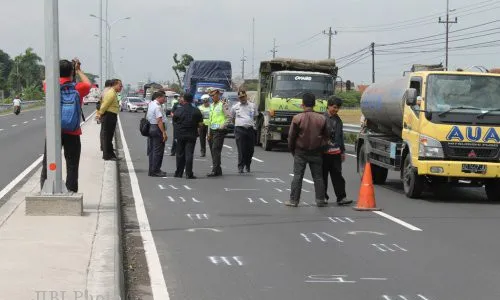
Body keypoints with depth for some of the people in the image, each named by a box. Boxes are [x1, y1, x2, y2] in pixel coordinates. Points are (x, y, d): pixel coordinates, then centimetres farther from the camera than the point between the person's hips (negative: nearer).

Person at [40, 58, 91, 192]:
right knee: (72, 167, 4)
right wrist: (79, 70, 24)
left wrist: (59, 70, 21)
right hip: (72, 133, -1)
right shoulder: (78, 88, -6)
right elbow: (88, 84, 17)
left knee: (47, 166, 7)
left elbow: (46, 81, 21)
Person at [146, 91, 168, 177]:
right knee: (158, 151, -5)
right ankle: (155, 171, -4)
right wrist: (164, 133, -23)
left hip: (150, 127, 10)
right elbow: (159, 121, -22)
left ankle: (151, 170, 20)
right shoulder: (157, 107, -17)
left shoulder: (150, 104, 14)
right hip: (157, 129, -10)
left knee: (152, 150, 14)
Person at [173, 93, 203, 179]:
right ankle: (189, 174, -6)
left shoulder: (179, 110, -5)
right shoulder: (196, 111, -6)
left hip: (180, 134, 1)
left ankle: (179, 173, 15)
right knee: (189, 154, -2)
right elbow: (200, 123, -4)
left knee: (180, 154, 10)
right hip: (191, 135, -1)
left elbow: (174, 121, 4)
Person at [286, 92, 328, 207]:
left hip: (300, 152, -2)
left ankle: (294, 200, 4)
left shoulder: (297, 118, -11)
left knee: (297, 176, 4)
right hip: (316, 152, 2)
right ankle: (320, 200, 8)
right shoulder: (321, 119, -5)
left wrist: (292, 149, 9)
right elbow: (326, 136, 3)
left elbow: (291, 136, -5)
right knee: (318, 176, 8)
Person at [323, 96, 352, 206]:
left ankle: (341, 197, -3)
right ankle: (323, 197, 14)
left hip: (335, 152, 5)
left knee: (337, 175, 0)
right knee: (323, 175, 5)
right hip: (324, 152, -5)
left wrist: (343, 151, 20)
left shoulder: (338, 120, 15)